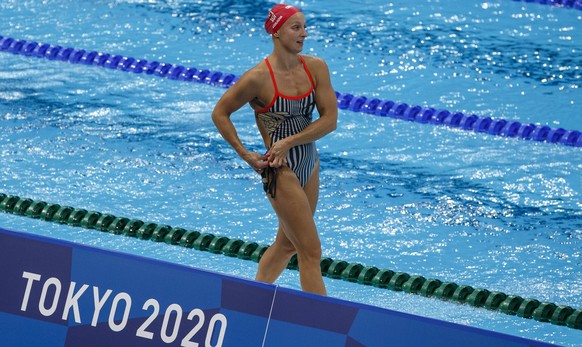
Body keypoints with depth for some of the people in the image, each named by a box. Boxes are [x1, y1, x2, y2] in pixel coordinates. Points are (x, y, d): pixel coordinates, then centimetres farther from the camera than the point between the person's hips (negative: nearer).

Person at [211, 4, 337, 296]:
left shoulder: (316, 68, -4)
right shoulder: (258, 78, -18)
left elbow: (330, 119, -6)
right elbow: (220, 113, -6)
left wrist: (290, 141, -17)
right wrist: (246, 156, -9)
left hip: (308, 162, 7)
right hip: (280, 170, -7)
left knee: (287, 243, 20)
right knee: (311, 251, -6)